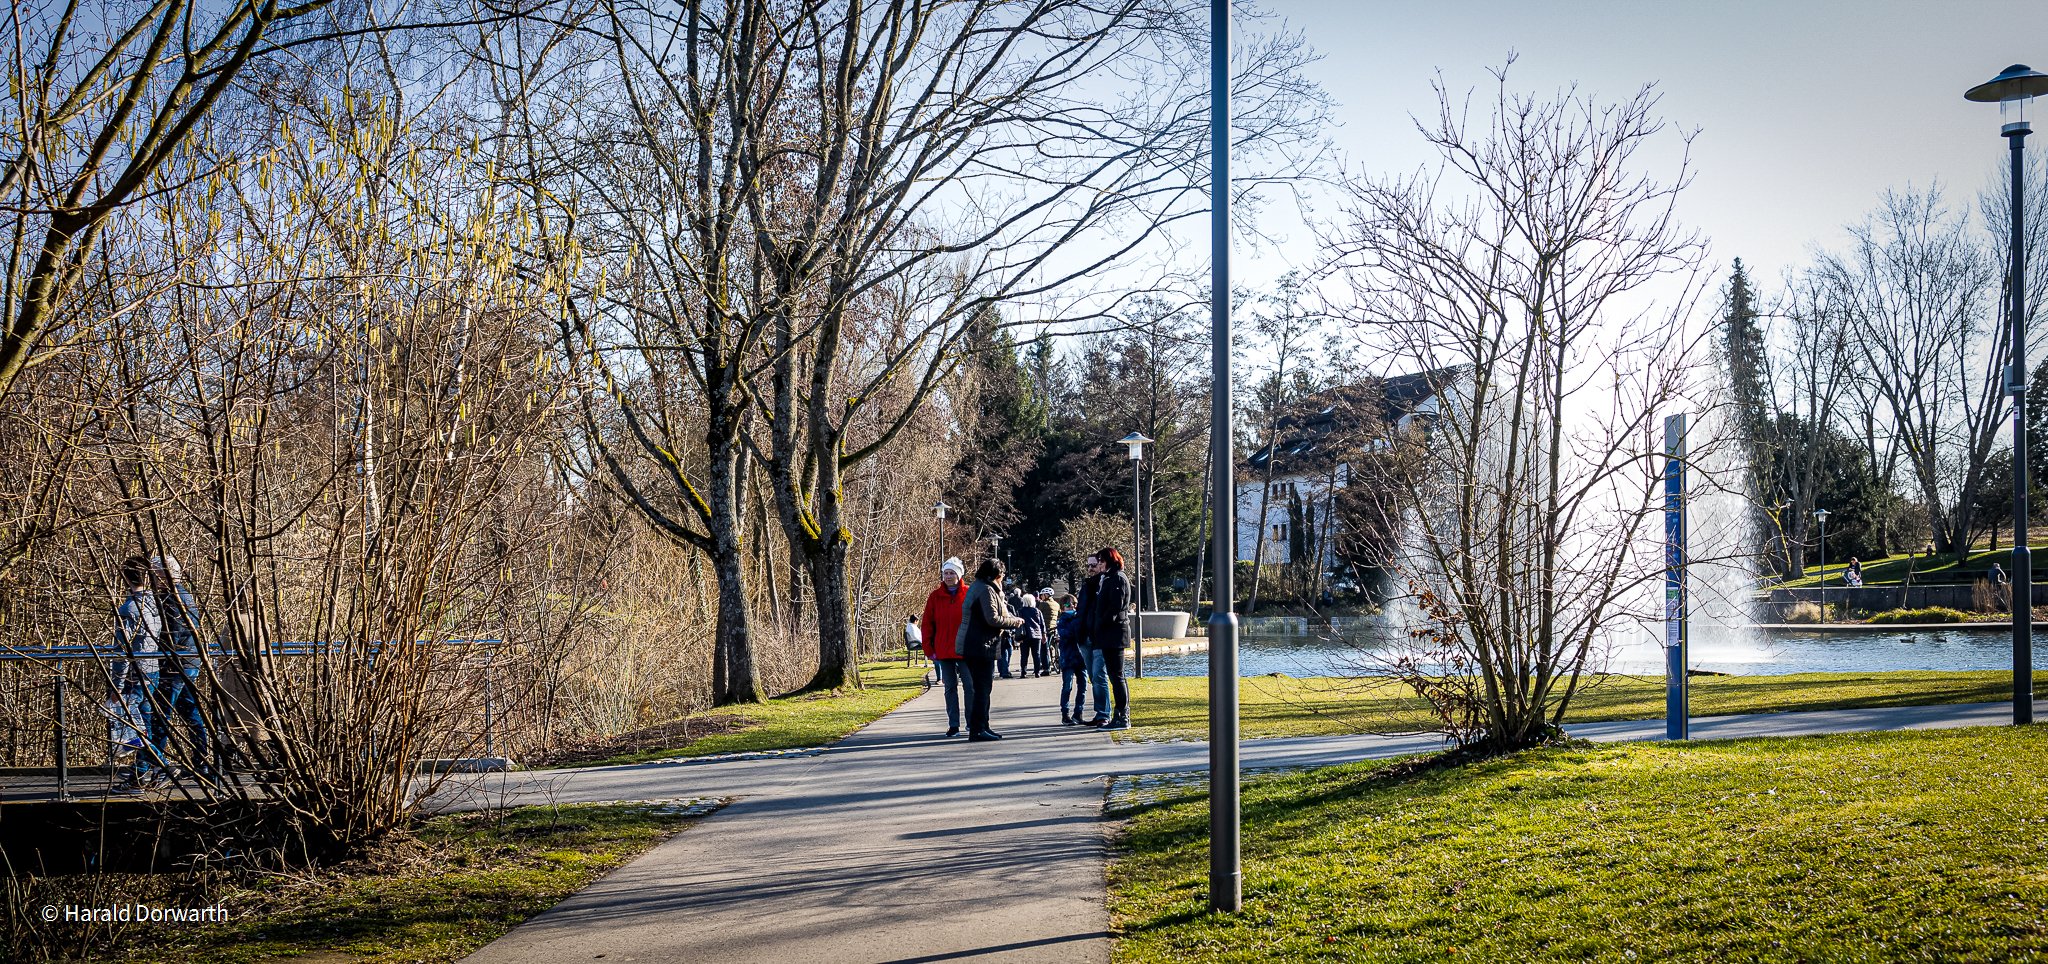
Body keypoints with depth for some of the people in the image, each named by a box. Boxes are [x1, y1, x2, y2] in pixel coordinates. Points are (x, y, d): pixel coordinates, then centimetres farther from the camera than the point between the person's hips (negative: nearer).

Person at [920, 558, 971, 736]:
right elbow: (928, 625, 5)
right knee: (950, 688, 7)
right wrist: (929, 649, 0)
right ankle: (953, 725, 13)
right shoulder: (935, 597, 4)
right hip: (943, 652, 2)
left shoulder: (969, 595, -1)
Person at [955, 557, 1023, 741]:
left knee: (982, 688, 17)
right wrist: (1016, 622, -8)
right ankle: (977, 730, -5)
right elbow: (992, 619, -21)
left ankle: (982, 727, 24)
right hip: (981, 646, -11)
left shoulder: (978, 587, 18)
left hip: (972, 646, 11)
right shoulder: (986, 590, -14)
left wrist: (1009, 616, 11)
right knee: (983, 688, -6)